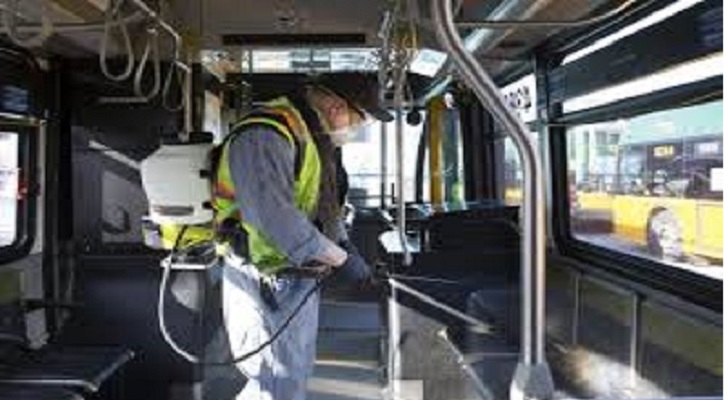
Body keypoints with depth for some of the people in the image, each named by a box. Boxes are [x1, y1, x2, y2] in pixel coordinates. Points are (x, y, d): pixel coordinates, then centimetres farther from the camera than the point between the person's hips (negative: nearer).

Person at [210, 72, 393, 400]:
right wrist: (340, 259, -24)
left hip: (299, 278, 10)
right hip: (265, 284, -10)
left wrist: (344, 244, 4)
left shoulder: (313, 136, 10)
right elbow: (276, 218, -33)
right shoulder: (264, 137, -23)